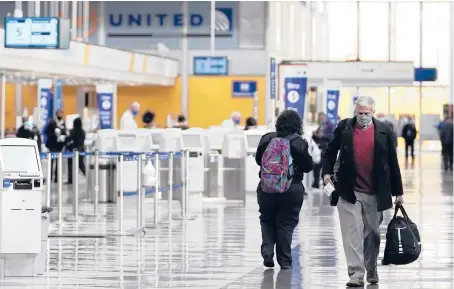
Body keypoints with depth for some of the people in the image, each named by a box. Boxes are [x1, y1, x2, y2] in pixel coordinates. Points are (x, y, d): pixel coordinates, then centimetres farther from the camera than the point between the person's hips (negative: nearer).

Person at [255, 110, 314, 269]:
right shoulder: (299, 143, -10)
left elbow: (258, 159, 8)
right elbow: (308, 166, -5)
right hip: (292, 189, -2)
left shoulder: (267, 139, -3)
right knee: (286, 223, 6)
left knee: (267, 220, 18)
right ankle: (284, 260, 9)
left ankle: (267, 250, -1)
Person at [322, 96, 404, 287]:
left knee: (372, 233, 12)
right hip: (349, 192, -1)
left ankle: (371, 270, 29)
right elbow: (330, 152, 12)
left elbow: (393, 163, 6)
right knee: (352, 232, -7)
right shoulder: (344, 128, 2)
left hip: (375, 193, 1)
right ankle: (356, 273, -7)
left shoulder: (383, 132, 2)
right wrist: (327, 172, -4)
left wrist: (398, 192, 8)